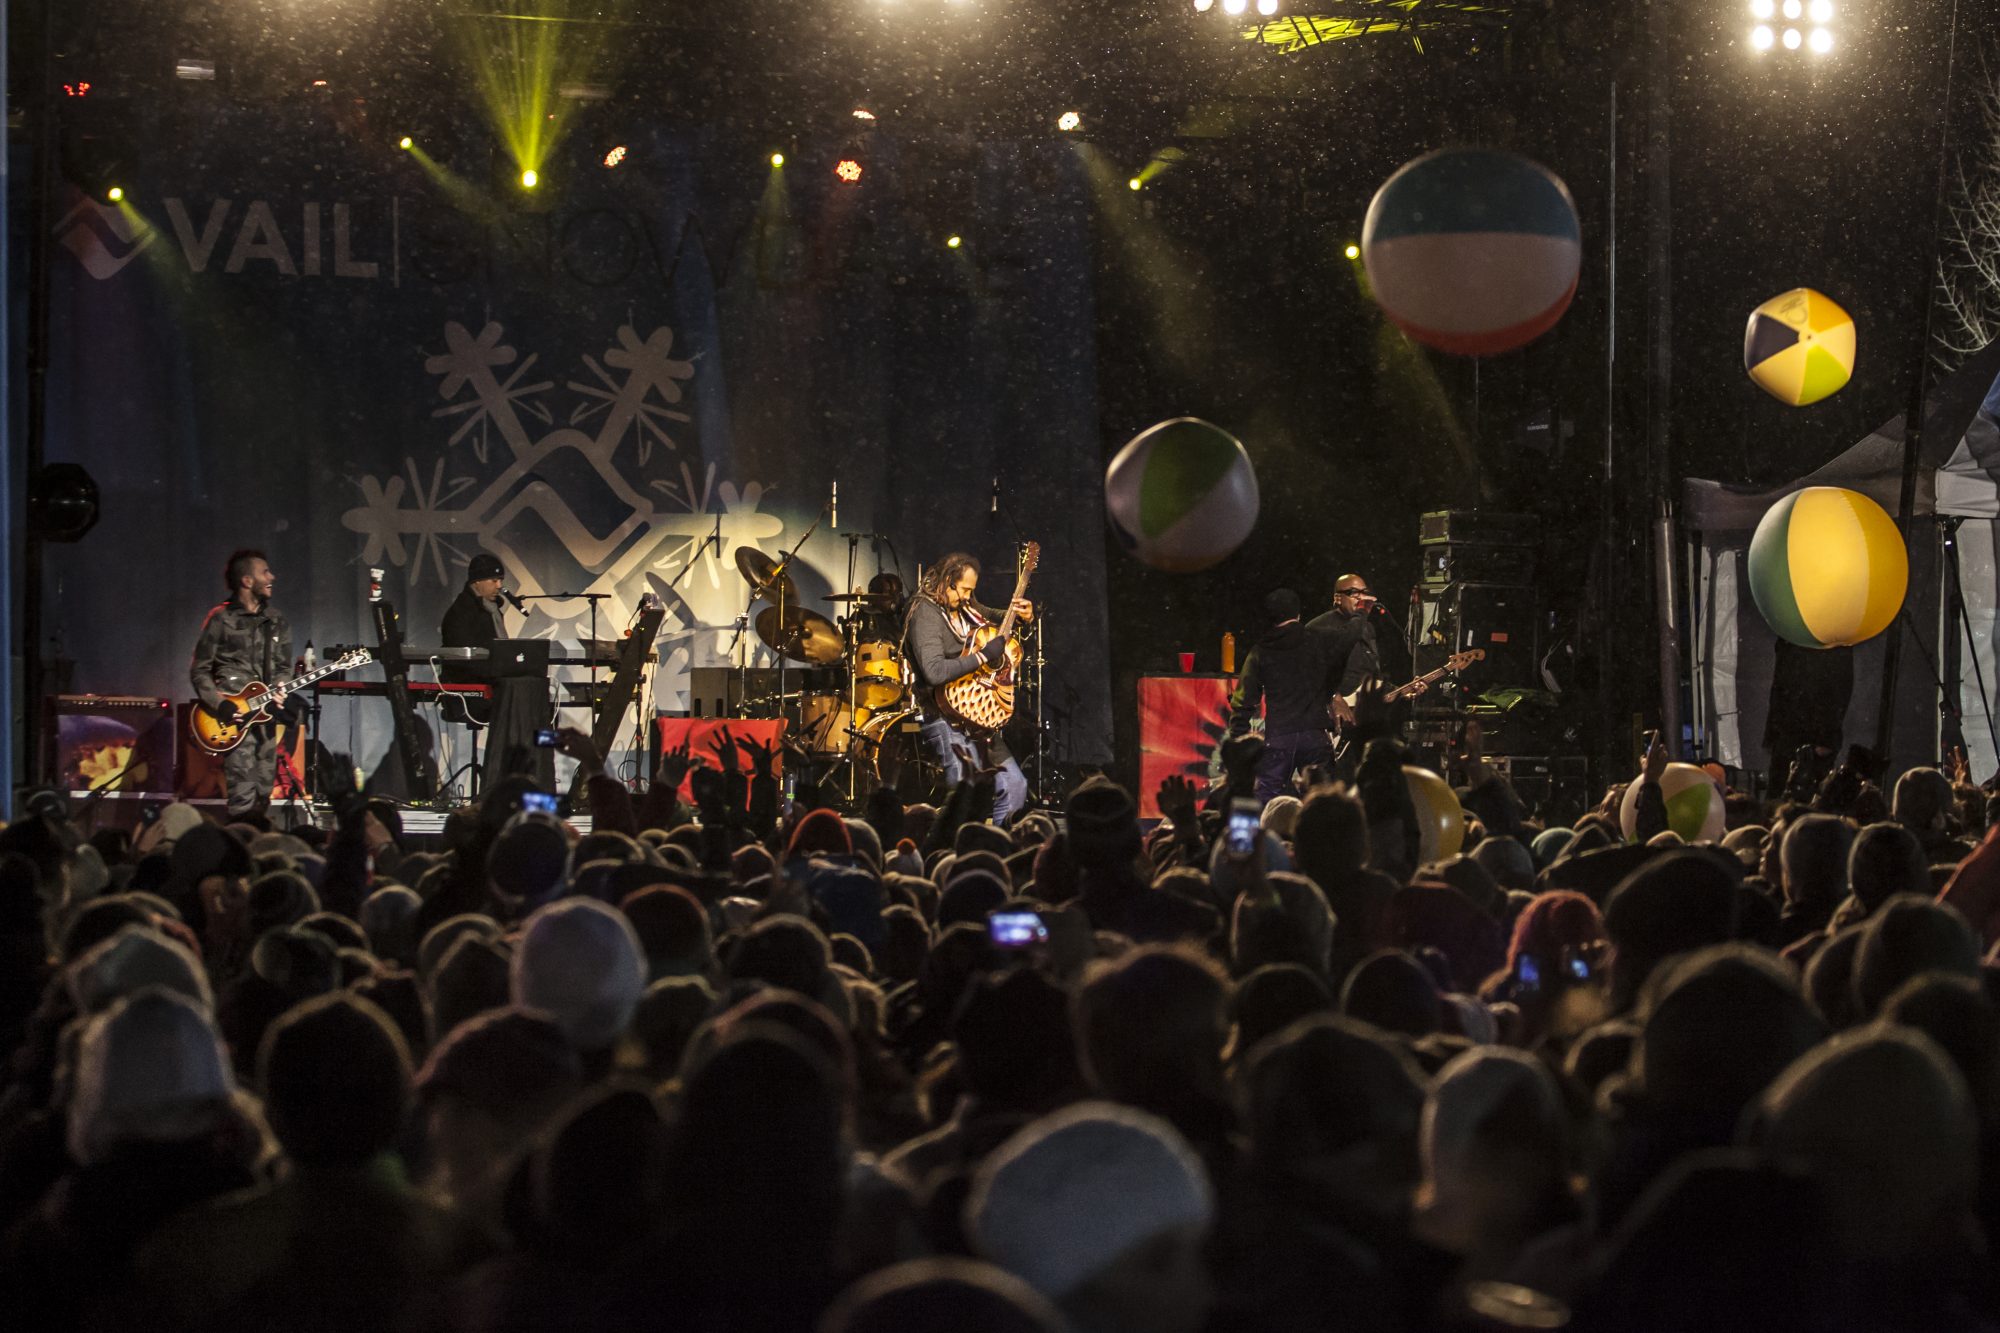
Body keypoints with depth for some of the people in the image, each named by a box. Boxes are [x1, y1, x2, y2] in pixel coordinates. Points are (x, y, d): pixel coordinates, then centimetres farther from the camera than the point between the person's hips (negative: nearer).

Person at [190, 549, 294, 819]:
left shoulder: (278, 622, 14)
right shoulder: (221, 620, -3)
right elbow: (199, 671, -2)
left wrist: (279, 690, -6)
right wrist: (220, 704, -14)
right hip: (233, 715, -6)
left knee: (263, 795, 6)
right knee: (243, 798, -15)